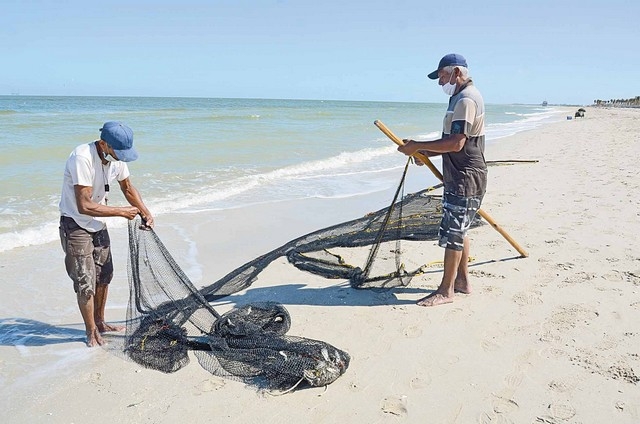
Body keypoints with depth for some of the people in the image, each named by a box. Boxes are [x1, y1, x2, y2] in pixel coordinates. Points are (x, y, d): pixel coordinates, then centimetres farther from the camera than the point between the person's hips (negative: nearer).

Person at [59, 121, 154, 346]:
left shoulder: (116, 157, -6)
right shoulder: (82, 158, -30)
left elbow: (127, 187, 11)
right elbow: (84, 206, -32)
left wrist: (145, 212, 0)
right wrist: (122, 212, -25)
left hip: (98, 224, 8)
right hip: (75, 225, -8)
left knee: (104, 276, 16)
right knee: (86, 283, -3)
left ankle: (100, 323, 34)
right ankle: (91, 332, 16)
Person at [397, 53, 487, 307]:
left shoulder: (466, 99, -17)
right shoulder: (461, 97, 18)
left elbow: (456, 143, -26)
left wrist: (418, 146, -19)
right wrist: (426, 154, 9)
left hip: (465, 179, -11)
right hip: (460, 178, 11)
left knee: (452, 233, -5)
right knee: (458, 231, 17)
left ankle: (445, 291, 4)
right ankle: (462, 281, 28)